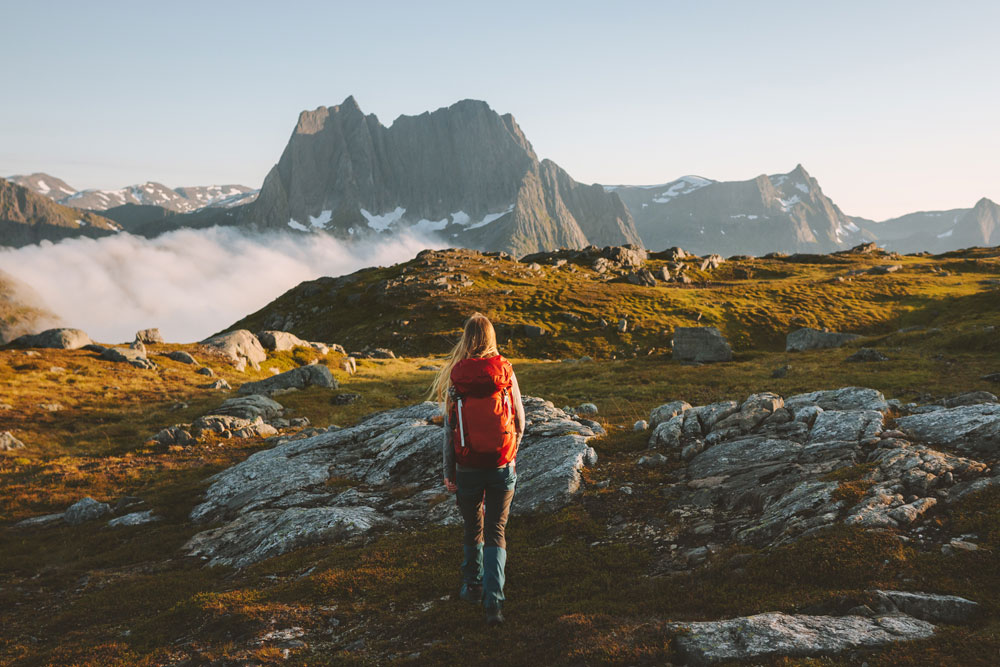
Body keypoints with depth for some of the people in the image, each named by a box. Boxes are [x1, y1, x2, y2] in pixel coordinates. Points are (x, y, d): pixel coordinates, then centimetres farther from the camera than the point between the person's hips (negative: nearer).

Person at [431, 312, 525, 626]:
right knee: (496, 532, 7)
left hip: (468, 467, 0)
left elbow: (449, 427, -5)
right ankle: (493, 600, -3)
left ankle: (473, 585, 36)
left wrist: (448, 471, 3)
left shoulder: (455, 376, -9)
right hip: (502, 465, 0)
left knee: (473, 528, 20)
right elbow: (519, 419, 1)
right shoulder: (505, 371, -7)